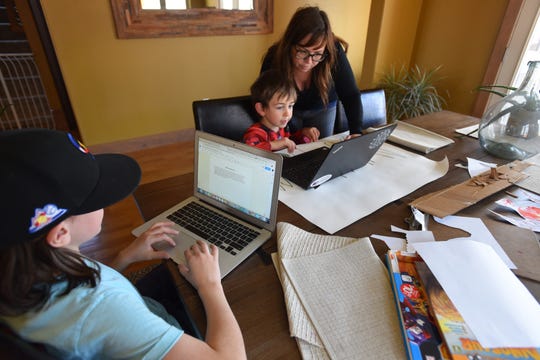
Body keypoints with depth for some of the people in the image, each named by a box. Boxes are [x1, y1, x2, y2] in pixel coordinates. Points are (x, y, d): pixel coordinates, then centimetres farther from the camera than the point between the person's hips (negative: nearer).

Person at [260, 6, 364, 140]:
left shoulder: (334, 53, -30)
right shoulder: (273, 58, -30)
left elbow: (351, 95, -25)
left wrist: (356, 132, -40)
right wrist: (298, 132, -29)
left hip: (323, 109, 1)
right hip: (288, 111, 0)